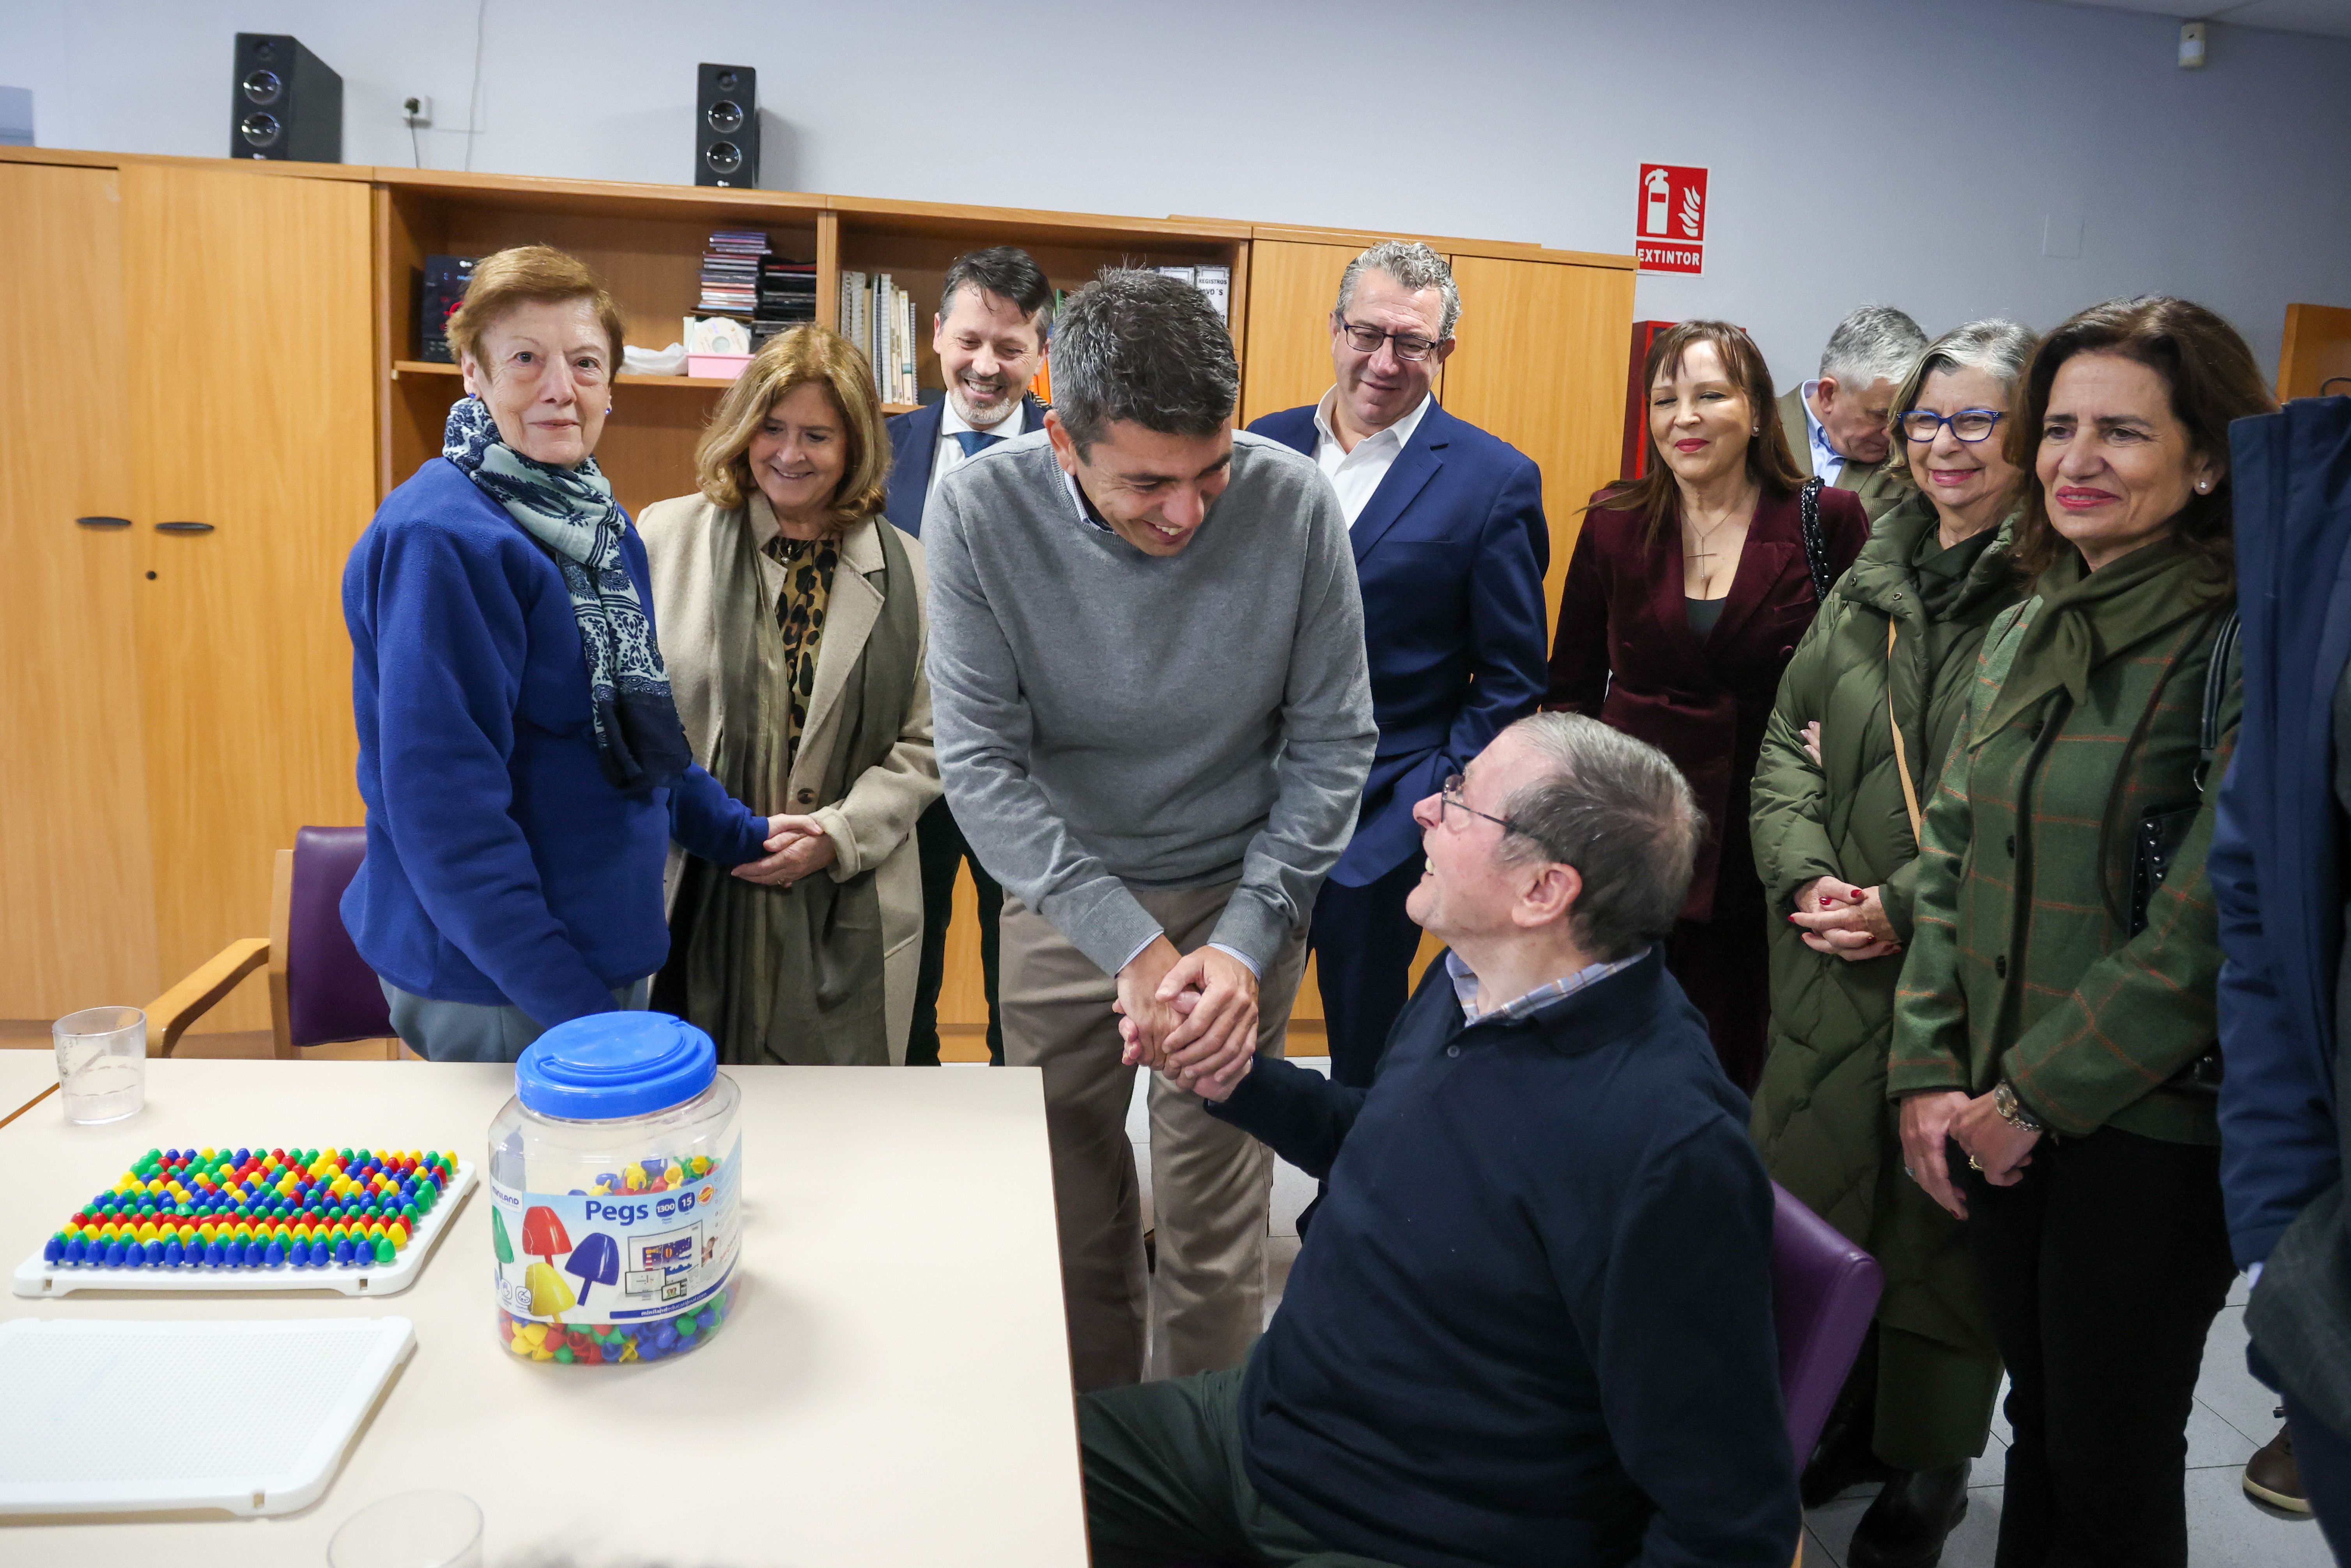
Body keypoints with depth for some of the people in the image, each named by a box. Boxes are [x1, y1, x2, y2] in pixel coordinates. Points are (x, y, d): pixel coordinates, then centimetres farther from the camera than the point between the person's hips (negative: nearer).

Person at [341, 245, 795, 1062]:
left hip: (608, 951, 8)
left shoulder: (601, 524, 6)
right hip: (494, 991, -8)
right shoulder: (441, 540, -19)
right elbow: (443, 804, -23)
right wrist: (572, 1006, -22)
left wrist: (736, 832, 10)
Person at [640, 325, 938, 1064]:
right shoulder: (668, 535, 5)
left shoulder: (906, 572, 5)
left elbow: (923, 745, 4)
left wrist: (840, 832, -9)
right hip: (689, 899, 0)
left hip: (848, 911, 1)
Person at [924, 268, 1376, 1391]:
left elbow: (1332, 743, -9)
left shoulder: (1295, 506, -17)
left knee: (1214, 1231, 2)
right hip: (1062, 894, 1)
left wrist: (1249, 938, -16)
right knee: (1072, 1212, 13)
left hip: (1239, 892, -1)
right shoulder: (980, 511, -17)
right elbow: (979, 759, -17)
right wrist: (1128, 941, -22)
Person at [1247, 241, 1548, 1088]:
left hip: (1383, 826, -3)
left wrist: (1437, 797, -11)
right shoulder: (1267, 445, 5)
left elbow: (1513, 675, -4)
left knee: (1364, 1044, 12)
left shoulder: (1495, 480, -6)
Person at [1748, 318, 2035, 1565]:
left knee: (1942, 1220, 8)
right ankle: (1838, 1426, 39)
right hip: (1829, 970, 6)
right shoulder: (1872, 579, 11)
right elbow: (1786, 745, 11)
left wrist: (1907, 905, -18)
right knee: (1821, 1193, 16)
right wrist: (1805, 875, -4)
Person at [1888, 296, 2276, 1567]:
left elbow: (2212, 923, -18)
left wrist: (2035, 1095, -13)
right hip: (2001, 1120, 6)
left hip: (2152, 1124, -5)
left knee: (2112, 1463, 10)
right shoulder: (2024, 631, 8)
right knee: (2040, 1422, 19)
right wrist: (1929, 1075, 0)